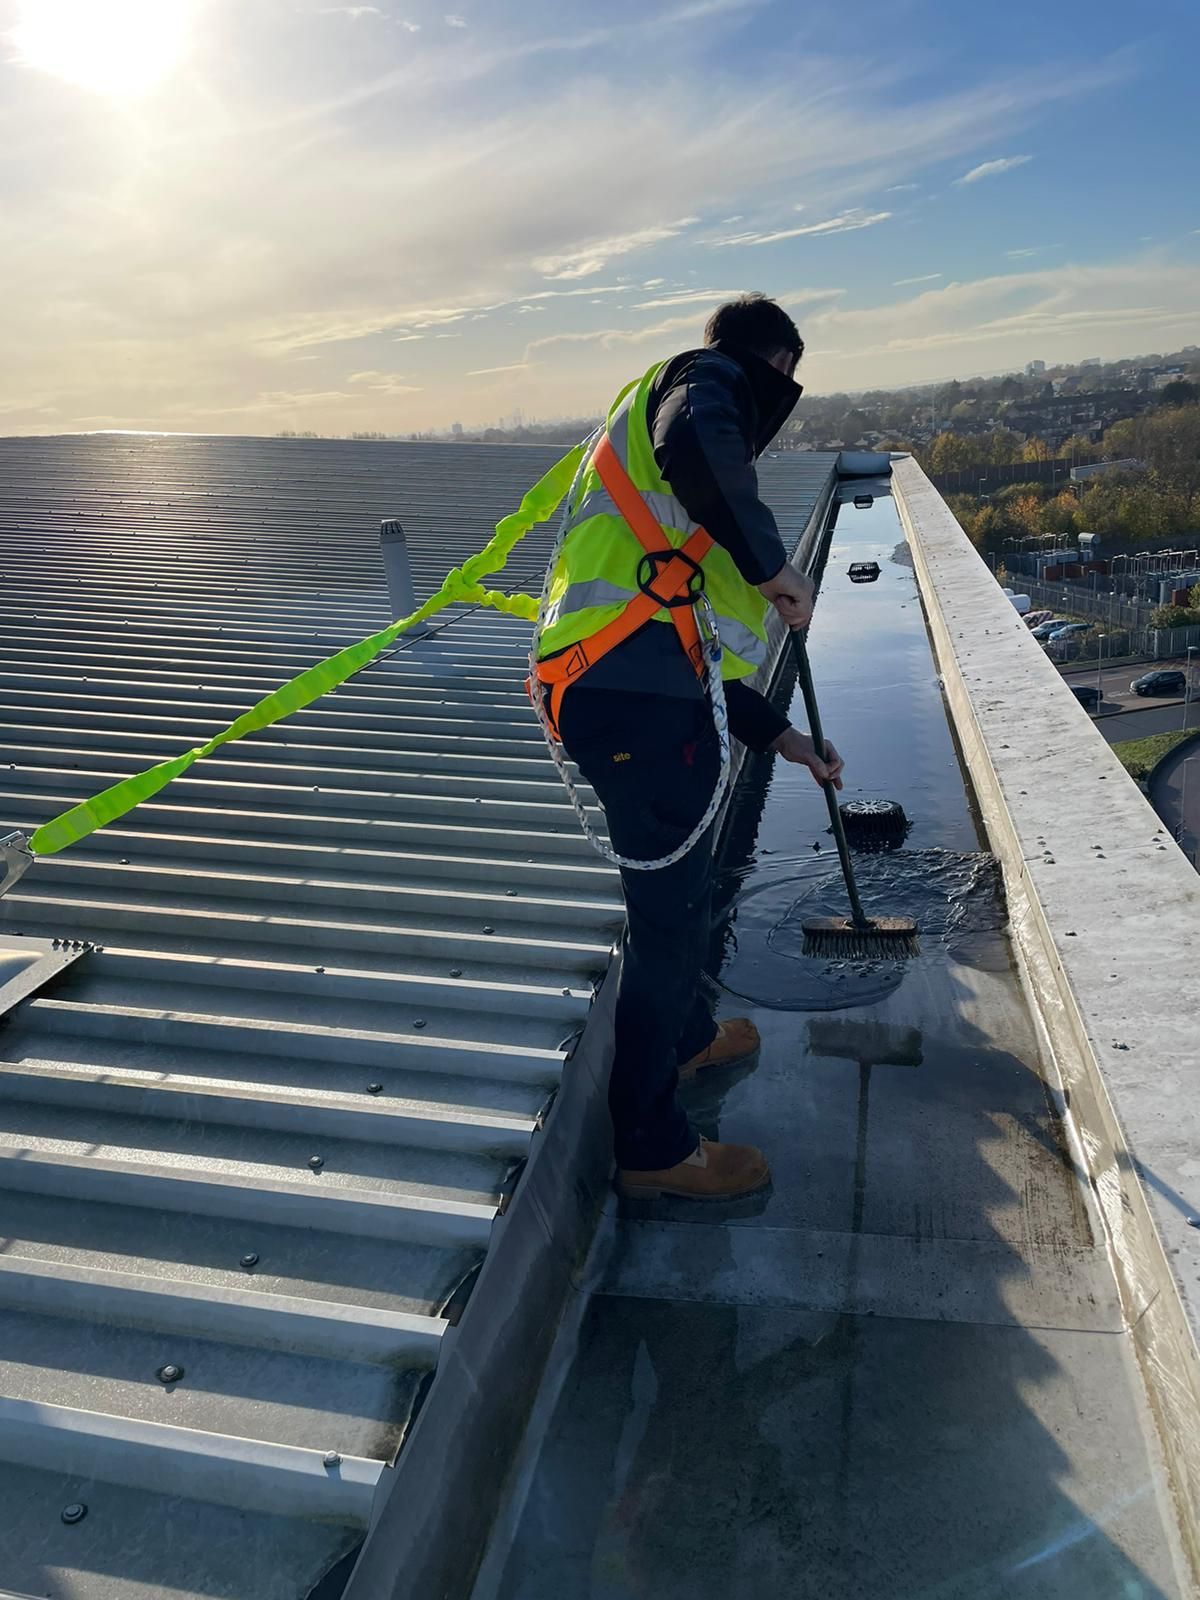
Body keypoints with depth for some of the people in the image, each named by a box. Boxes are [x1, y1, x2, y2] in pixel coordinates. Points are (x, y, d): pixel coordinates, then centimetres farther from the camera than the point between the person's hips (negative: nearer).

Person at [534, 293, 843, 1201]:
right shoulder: (711, 378, 2)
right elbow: (693, 444, -29)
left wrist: (778, 735, 29)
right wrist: (773, 563, -15)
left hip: (634, 692, 10)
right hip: (639, 702, -10)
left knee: (681, 885, 28)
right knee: (670, 912, 2)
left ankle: (687, 1036, 52)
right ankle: (652, 1146, 19)